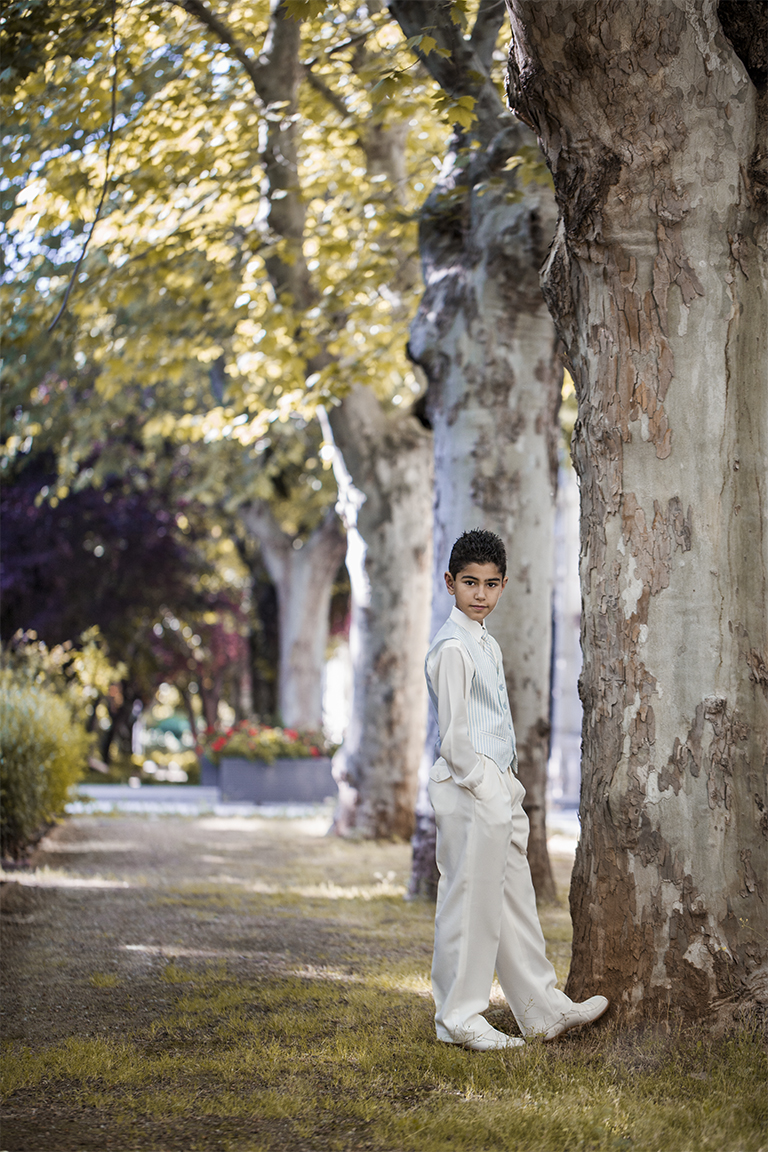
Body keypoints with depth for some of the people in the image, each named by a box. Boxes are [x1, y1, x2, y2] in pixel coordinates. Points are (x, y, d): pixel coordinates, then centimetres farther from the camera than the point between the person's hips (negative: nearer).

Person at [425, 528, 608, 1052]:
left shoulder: (488, 644, 17)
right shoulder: (452, 646, -13)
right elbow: (454, 731, -16)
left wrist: (510, 786, 16)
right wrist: (477, 782, -16)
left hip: (499, 787, 10)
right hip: (470, 788, -10)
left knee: (514, 899, 13)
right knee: (470, 901, -4)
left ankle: (543, 1008, 20)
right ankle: (459, 1017, 5)